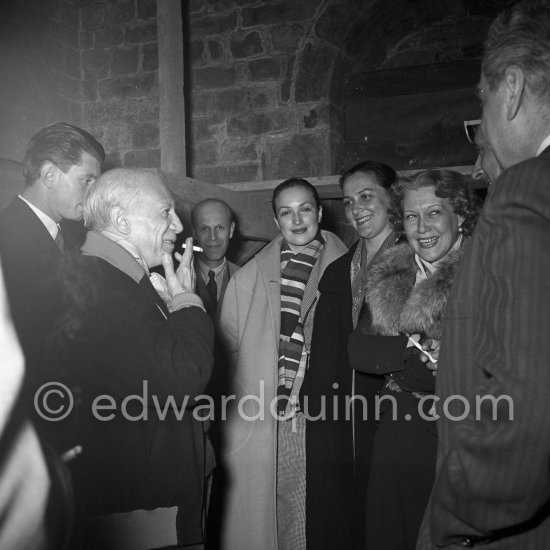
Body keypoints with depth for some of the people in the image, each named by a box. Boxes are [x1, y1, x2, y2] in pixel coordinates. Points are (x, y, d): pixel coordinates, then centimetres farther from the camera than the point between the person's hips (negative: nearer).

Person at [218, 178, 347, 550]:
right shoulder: (251, 276, 8)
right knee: (255, 513, 7)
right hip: (259, 420, 1)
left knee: (312, 513, 4)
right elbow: (228, 345, 10)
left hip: (316, 415, -1)